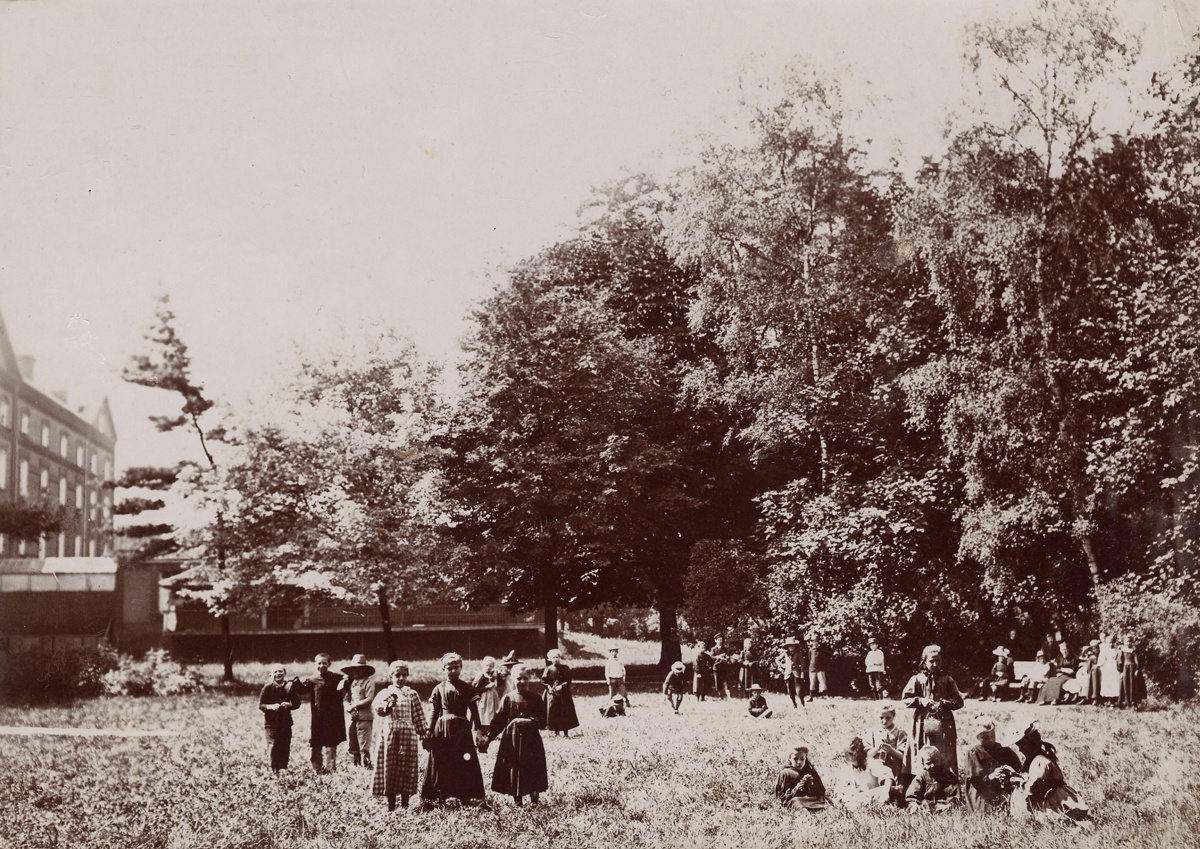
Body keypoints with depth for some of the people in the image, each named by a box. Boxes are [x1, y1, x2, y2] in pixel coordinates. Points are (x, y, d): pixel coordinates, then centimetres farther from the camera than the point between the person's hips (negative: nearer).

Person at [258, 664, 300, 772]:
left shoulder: (289, 687, 3)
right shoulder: (268, 687, -4)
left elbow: (297, 703, 6)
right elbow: (260, 705, -3)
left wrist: (289, 705, -13)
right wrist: (271, 707, -20)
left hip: (286, 721, 3)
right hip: (271, 721, -3)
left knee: (285, 747, 3)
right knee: (273, 746, -9)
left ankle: (283, 769, 15)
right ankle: (274, 770, -2)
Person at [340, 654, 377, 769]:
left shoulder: (368, 681, -3)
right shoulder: (350, 682, 16)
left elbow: (369, 699, -10)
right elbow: (346, 699, 12)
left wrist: (354, 705, -10)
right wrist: (349, 708, -8)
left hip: (364, 717, -6)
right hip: (352, 717, 6)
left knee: (364, 746, -9)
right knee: (352, 746, 9)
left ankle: (366, 765, -5)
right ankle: (355, 766, 17)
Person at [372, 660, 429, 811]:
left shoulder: (411, 694, 7)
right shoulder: (384, 693, 7)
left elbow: (418, 716, 8)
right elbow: (376, 707, -9)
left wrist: (423, 733, 5)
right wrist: (387, 705, -26)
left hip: (408, 734, 0)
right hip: (389, 734, 0)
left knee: (406, 768, 1)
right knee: (389, 767, 0)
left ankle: (405, 802, 10)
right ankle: (391, 803, 8)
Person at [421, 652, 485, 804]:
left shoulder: (467, 688, 3)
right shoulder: (439, 689, 6)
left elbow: (474, 711, 3)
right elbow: (434, 712, 8)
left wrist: (477, 730, -7)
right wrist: (429, 732, 2)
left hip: (462, 729, -1)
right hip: (442, 730, 1)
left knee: (464, 762, -2)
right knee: (441, 762, 1)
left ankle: (464, 795, 5)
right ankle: (441, 795, 8)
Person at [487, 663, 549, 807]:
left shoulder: (536, 698, 3)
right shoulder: (508, 699, 3)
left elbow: (543, 721, 0)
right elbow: (499, 721, 5)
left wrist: (529, 721, -15)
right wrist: (489, 738, 1)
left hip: (531, 740, -1)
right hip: (511, 740, 1)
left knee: (532, 772, -2)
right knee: (513, 770, 2)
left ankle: (534, 800, 8)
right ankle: (517, 800, 13)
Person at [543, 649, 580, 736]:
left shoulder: (565, 668, 4)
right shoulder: (549, 669, 4)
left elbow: (568, 680, -1)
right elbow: (544, 680, 1)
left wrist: (561, 686, -15)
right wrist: (549, 687, -15)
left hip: (564, 694, 0)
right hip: (552, 693, 0)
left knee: (565, 712, -3)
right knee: (554, 712, -1)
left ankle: (566, 731, 1)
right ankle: (556, 731, 7)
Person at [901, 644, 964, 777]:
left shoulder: (947, 680, 10)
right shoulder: (917, 680, 7)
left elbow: (958, 701, 7)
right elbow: (907, 700, 4)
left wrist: (943, 703, -9)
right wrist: (922, 701, -10)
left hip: (943, 725, 1)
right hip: (923, 725, -1)